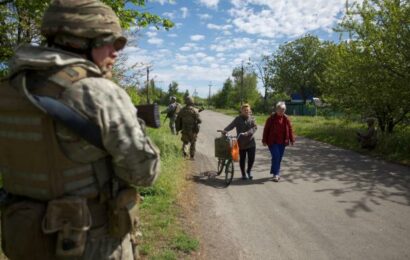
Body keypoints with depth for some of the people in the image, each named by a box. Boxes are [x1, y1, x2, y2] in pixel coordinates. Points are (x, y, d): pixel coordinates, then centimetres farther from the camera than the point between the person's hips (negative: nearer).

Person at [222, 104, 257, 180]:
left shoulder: (251, 119, 3)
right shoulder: (238, 119, -3)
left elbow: (254, 127, -10)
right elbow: (231, 125, -15)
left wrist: (247, 133, -27)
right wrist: (225, 130, -34)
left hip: (251, 142, 1)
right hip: (241, 143, -1)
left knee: (251, 159, 0)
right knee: (242, 159, 9)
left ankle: (249, 171, 29)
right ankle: (243, 174, 28)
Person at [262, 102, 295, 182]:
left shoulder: (286, 118, 3)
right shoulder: (271, 118, -8)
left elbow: (290, 129, 7)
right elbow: (266, 129, -5)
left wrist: (292, 140, 5)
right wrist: (264, 140, -6)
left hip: (282, 142, 4)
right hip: (272, 141, -4)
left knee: (279, 157, 9)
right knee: (276, 156, -12)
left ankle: (276, 172, 24)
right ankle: (276, 174, -6)